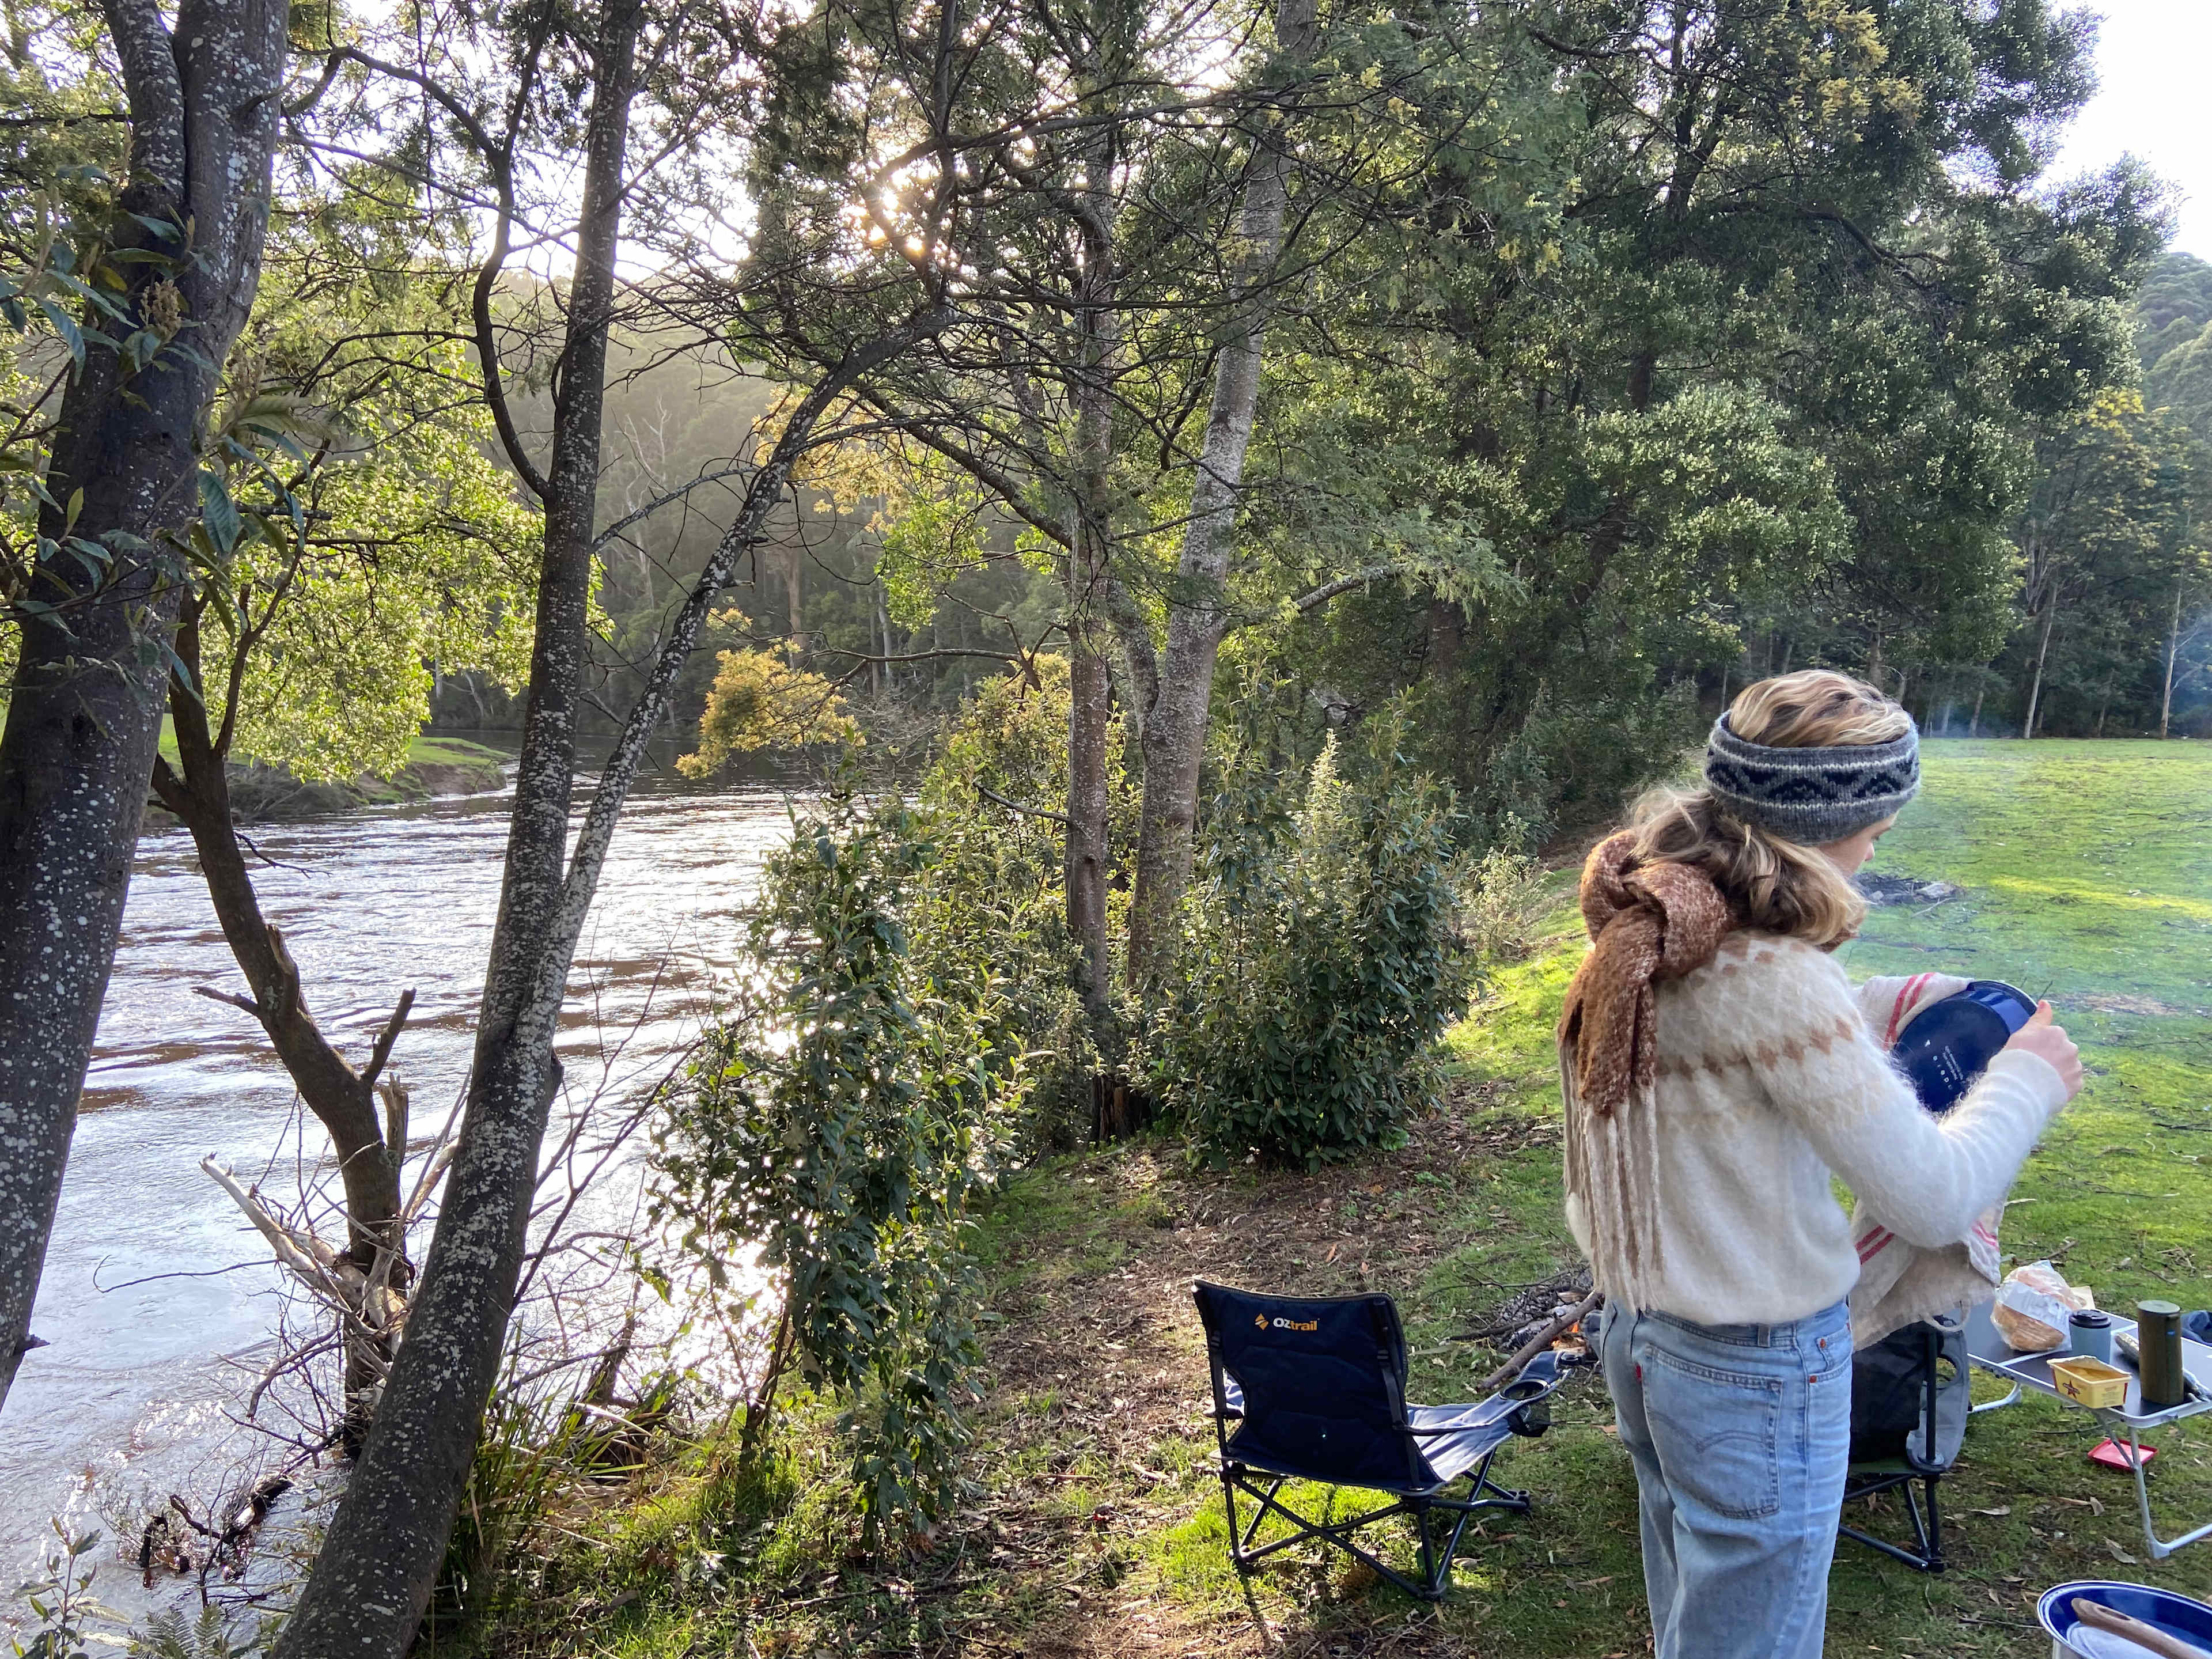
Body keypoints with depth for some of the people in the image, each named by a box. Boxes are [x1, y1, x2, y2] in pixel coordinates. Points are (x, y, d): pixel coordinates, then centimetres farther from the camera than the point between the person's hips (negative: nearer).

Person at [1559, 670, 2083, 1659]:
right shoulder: (1775, 980, -29)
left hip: (1641, 1334, 8)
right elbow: (1934, 1201, -20)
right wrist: (2027, 1082, -5)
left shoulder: (1644, 932, -5)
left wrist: (1862, 1046, 12)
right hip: (1758, 1374, -7)